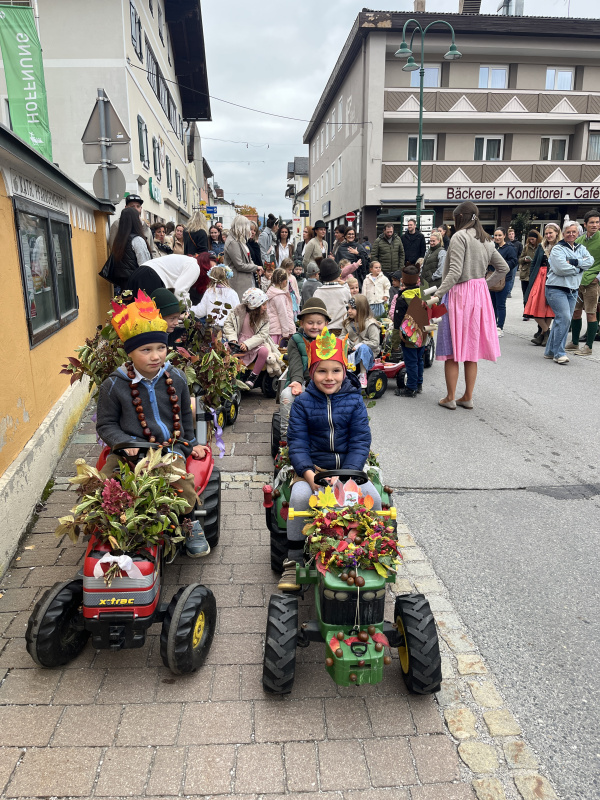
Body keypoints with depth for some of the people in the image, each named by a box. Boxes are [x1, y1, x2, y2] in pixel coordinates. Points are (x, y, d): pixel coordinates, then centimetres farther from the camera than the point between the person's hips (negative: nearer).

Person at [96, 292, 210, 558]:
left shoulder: (176, 378, 6)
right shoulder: (114, 385, -3)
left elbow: (185, 416, 20)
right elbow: (106, 424, 4)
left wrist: (190, 444, 19)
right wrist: (125, 443, -13)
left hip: (169, 447, 0)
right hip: (130, 450, 0)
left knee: (182, 484, -25)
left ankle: (191, 525, 5)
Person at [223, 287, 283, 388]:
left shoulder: (264, 317, 0)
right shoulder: (239, 311, -3)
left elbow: (262, 335, -9)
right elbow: (228, 324, -2)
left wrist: (247, 344, -24)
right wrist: (233, 339, -19)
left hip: (256, 342, 0)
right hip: (240, 342, 0)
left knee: (264, 351, -32)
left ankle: (252, 379, -19)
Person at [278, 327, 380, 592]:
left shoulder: (354, 400, 1)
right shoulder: (302, 403, -1)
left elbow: (360, 441, -4)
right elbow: (297, 442, -5)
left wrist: (347, 473, -19)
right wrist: (309, 474, -22)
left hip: (349, 466, 1)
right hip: (313, 467, -1)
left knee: (373, 498, -23)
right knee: (300, 496, -29)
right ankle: (293, 561, -10)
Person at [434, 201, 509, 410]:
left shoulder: (459, 237, -9)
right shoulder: (485, 240, 14)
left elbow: (455, 272, -19)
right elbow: (503, 268, 16)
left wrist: (438, 294, -21)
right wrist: (485, 282, 18)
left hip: (459, 293, -7)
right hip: (480, 294, 7)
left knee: (452, 348, 0)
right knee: (471, 348, 11)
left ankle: (450, 398, 4)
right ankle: (468, 397, 16)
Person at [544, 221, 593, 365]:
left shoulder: (581, 249, 15)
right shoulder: (558, 249, -4)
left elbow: (590, 261, -2)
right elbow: (561, 268, -18)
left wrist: (574, 262, -15)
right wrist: (579, 268, -5)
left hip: (573, 290, 7)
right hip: (556, 289, -7)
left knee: (561, 320, 7)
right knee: (564, 318, -18)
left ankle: (550, 351, 16)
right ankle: (559, 353, -11)